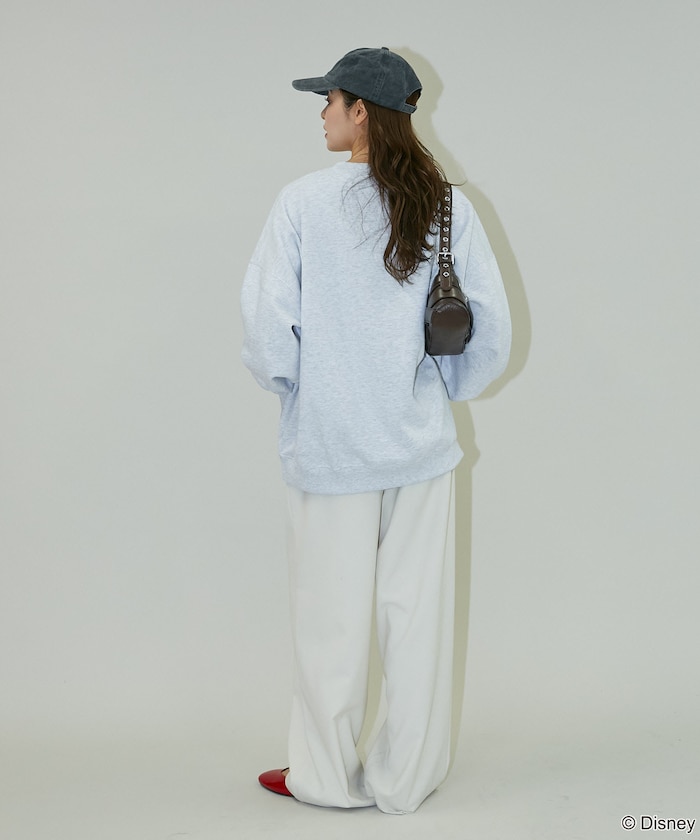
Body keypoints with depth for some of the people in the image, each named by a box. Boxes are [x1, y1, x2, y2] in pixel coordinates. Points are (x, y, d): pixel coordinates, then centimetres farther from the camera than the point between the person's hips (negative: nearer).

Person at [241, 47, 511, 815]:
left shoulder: (305, 203, -11)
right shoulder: (448, 206, -1)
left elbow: (267, 329, -11)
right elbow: (492, 334, 0)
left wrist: (289, 387, 8)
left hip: (330, 444, -3)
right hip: (422, 444, 3)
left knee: (331, 617, 10)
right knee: (417, 614, 11)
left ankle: (327, 776, 25)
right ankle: (407, 778, 24)